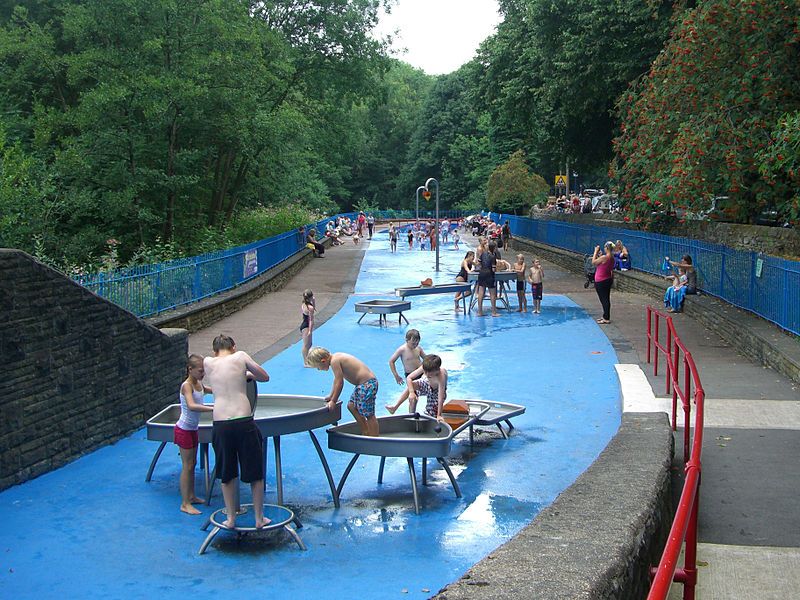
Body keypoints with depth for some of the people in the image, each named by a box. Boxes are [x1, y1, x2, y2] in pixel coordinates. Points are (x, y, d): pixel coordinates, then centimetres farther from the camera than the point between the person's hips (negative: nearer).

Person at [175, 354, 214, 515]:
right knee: (187, 466, -4)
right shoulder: (186, 386, -21)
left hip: (193, 429, 8)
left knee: (192, 464, 16)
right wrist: (213, 408, -47)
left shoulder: (199, 384, 4)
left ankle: (191, 496, 29)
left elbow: (208, 390, 27)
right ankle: (185, 504, 2)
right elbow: (191, 406, -39)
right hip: (184, 430, -8)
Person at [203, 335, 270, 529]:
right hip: (243, 421, -2)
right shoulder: (240, 356, 3)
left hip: (220, 424, 2)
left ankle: (230, 518, 26)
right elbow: (265, 377, 12)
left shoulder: (208, 362, 8)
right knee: (255, 473, 13)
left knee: (227, 475, 18)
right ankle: (259, 518, 21)